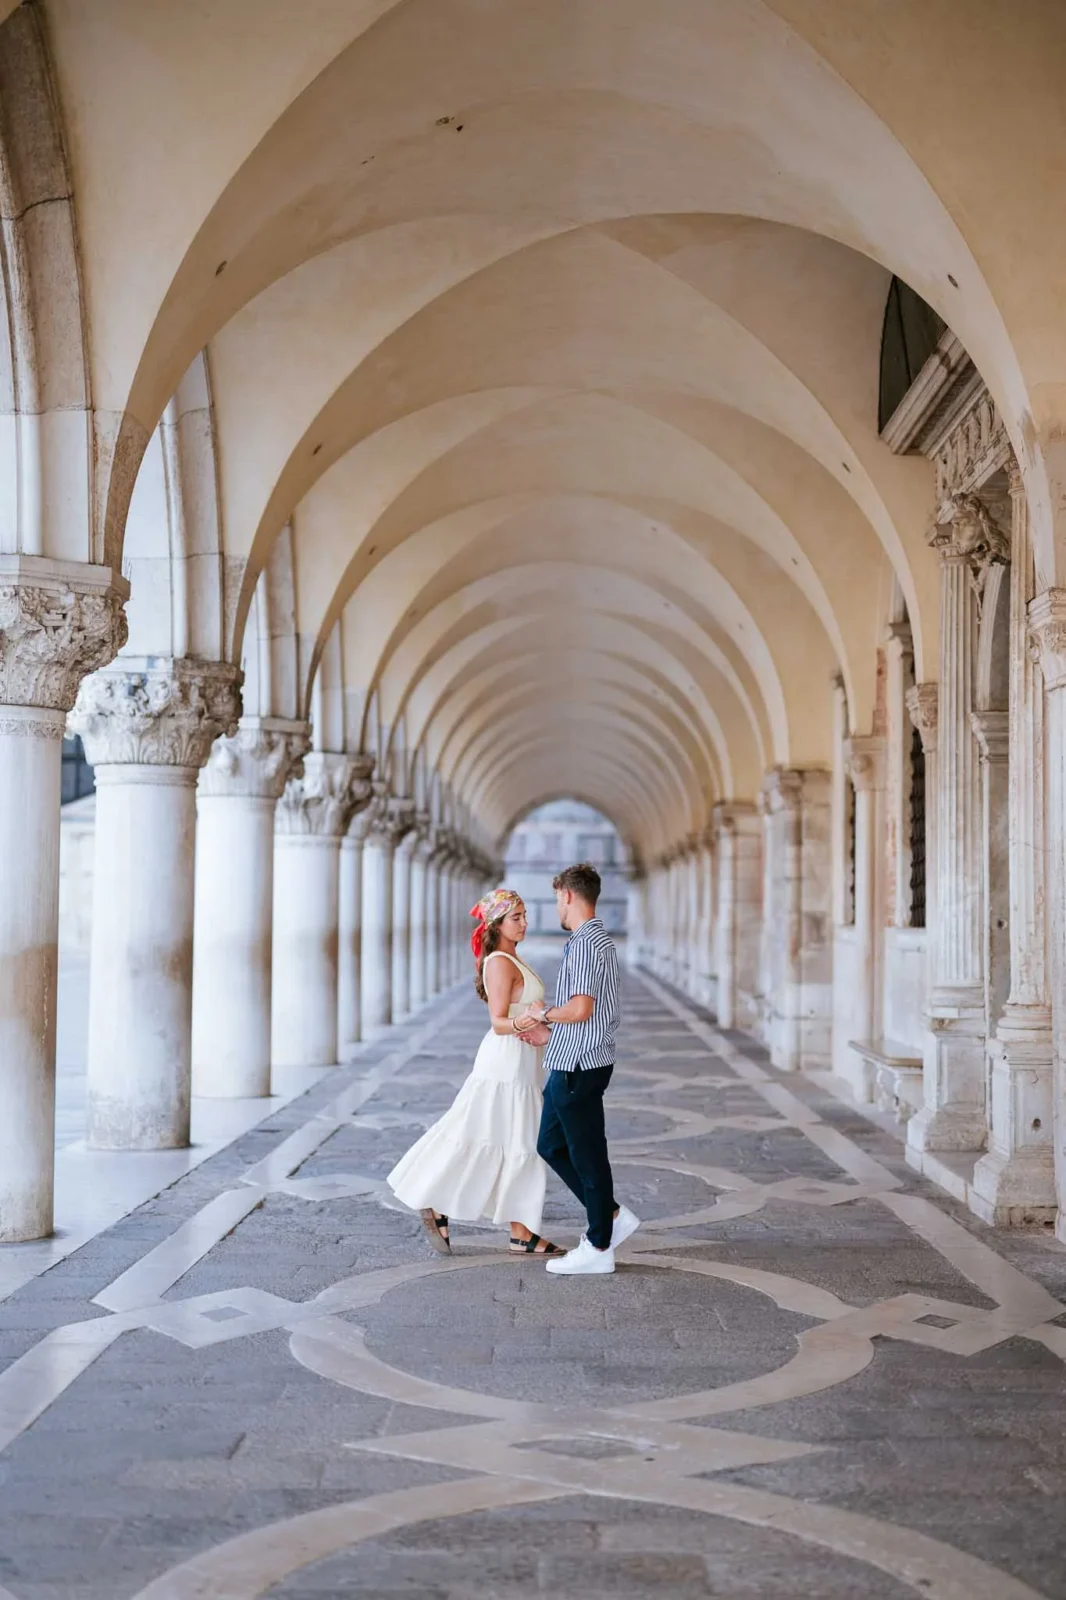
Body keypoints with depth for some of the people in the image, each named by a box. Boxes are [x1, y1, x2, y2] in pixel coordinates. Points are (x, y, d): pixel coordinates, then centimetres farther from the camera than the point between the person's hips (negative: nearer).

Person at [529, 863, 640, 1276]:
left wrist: (544, 1014, -9)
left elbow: (580, 1009, -26)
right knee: (551, 1145, 17)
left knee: (586, 1154, -1)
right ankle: (611, 1216, 22)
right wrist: (546, 1030, 18)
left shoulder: (586, 944, -18)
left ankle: (598, 1248, 9)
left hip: (579, 1067, -10)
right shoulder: (599, 939, 14)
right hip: (570, 1064, 10)